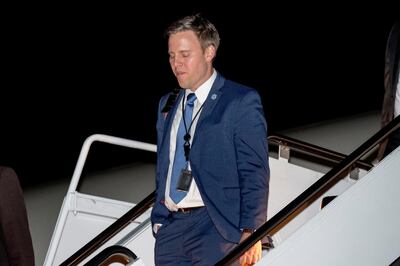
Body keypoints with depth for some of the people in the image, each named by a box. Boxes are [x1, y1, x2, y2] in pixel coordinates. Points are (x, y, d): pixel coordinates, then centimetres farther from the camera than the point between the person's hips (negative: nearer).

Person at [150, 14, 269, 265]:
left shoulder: (242, 102, -3)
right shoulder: (167, 105, 18)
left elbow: (254, 174, -7)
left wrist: (250, 232, -14)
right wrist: (158, 219, 16)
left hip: (216, 228, -6)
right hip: (170, 229, 6)